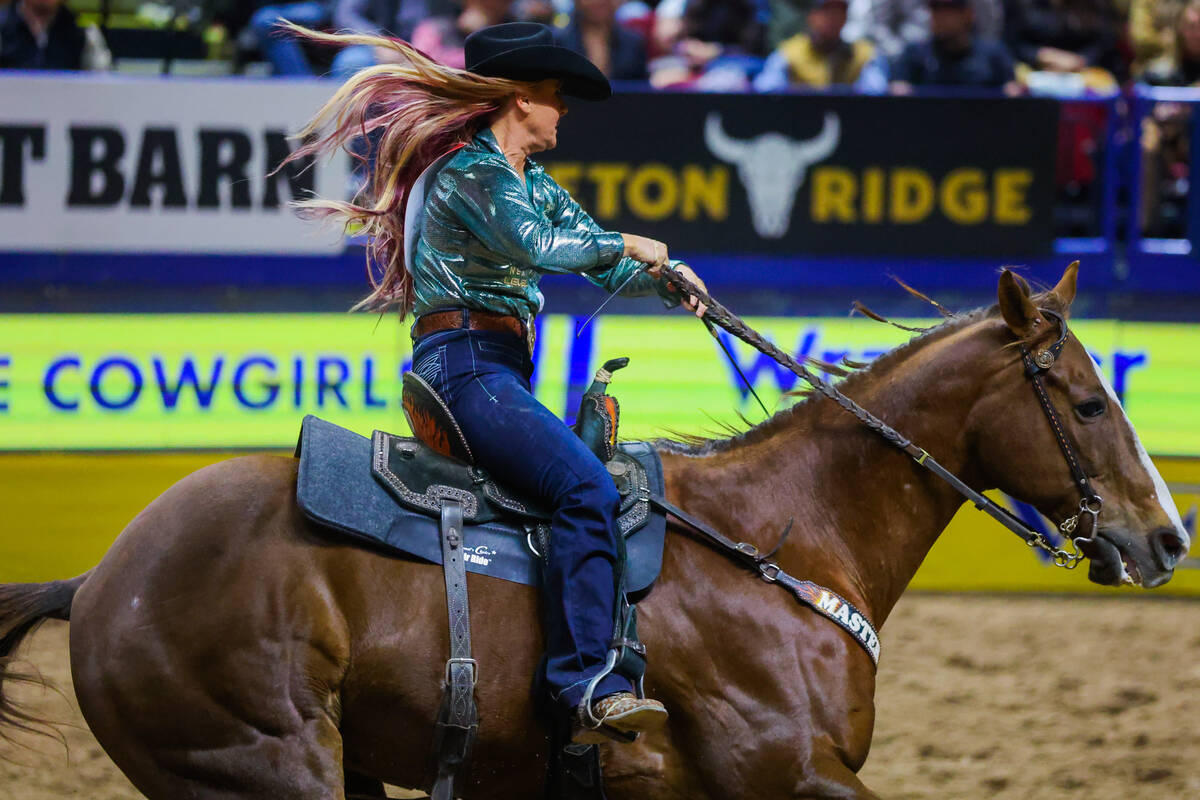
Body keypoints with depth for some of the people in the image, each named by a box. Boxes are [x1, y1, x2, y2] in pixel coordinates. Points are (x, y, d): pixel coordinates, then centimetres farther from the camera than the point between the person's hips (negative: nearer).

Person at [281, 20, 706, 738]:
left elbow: (604, 263, 18)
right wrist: (624, 244, -10)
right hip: (464, 363, -11)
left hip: (501, 373, 11)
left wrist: (664, 278, -1)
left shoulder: (534, 185, 22)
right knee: (585, 485, -25)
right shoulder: (468, 172, -8)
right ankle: (586, 679, -34)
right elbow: (540, 247, -23)